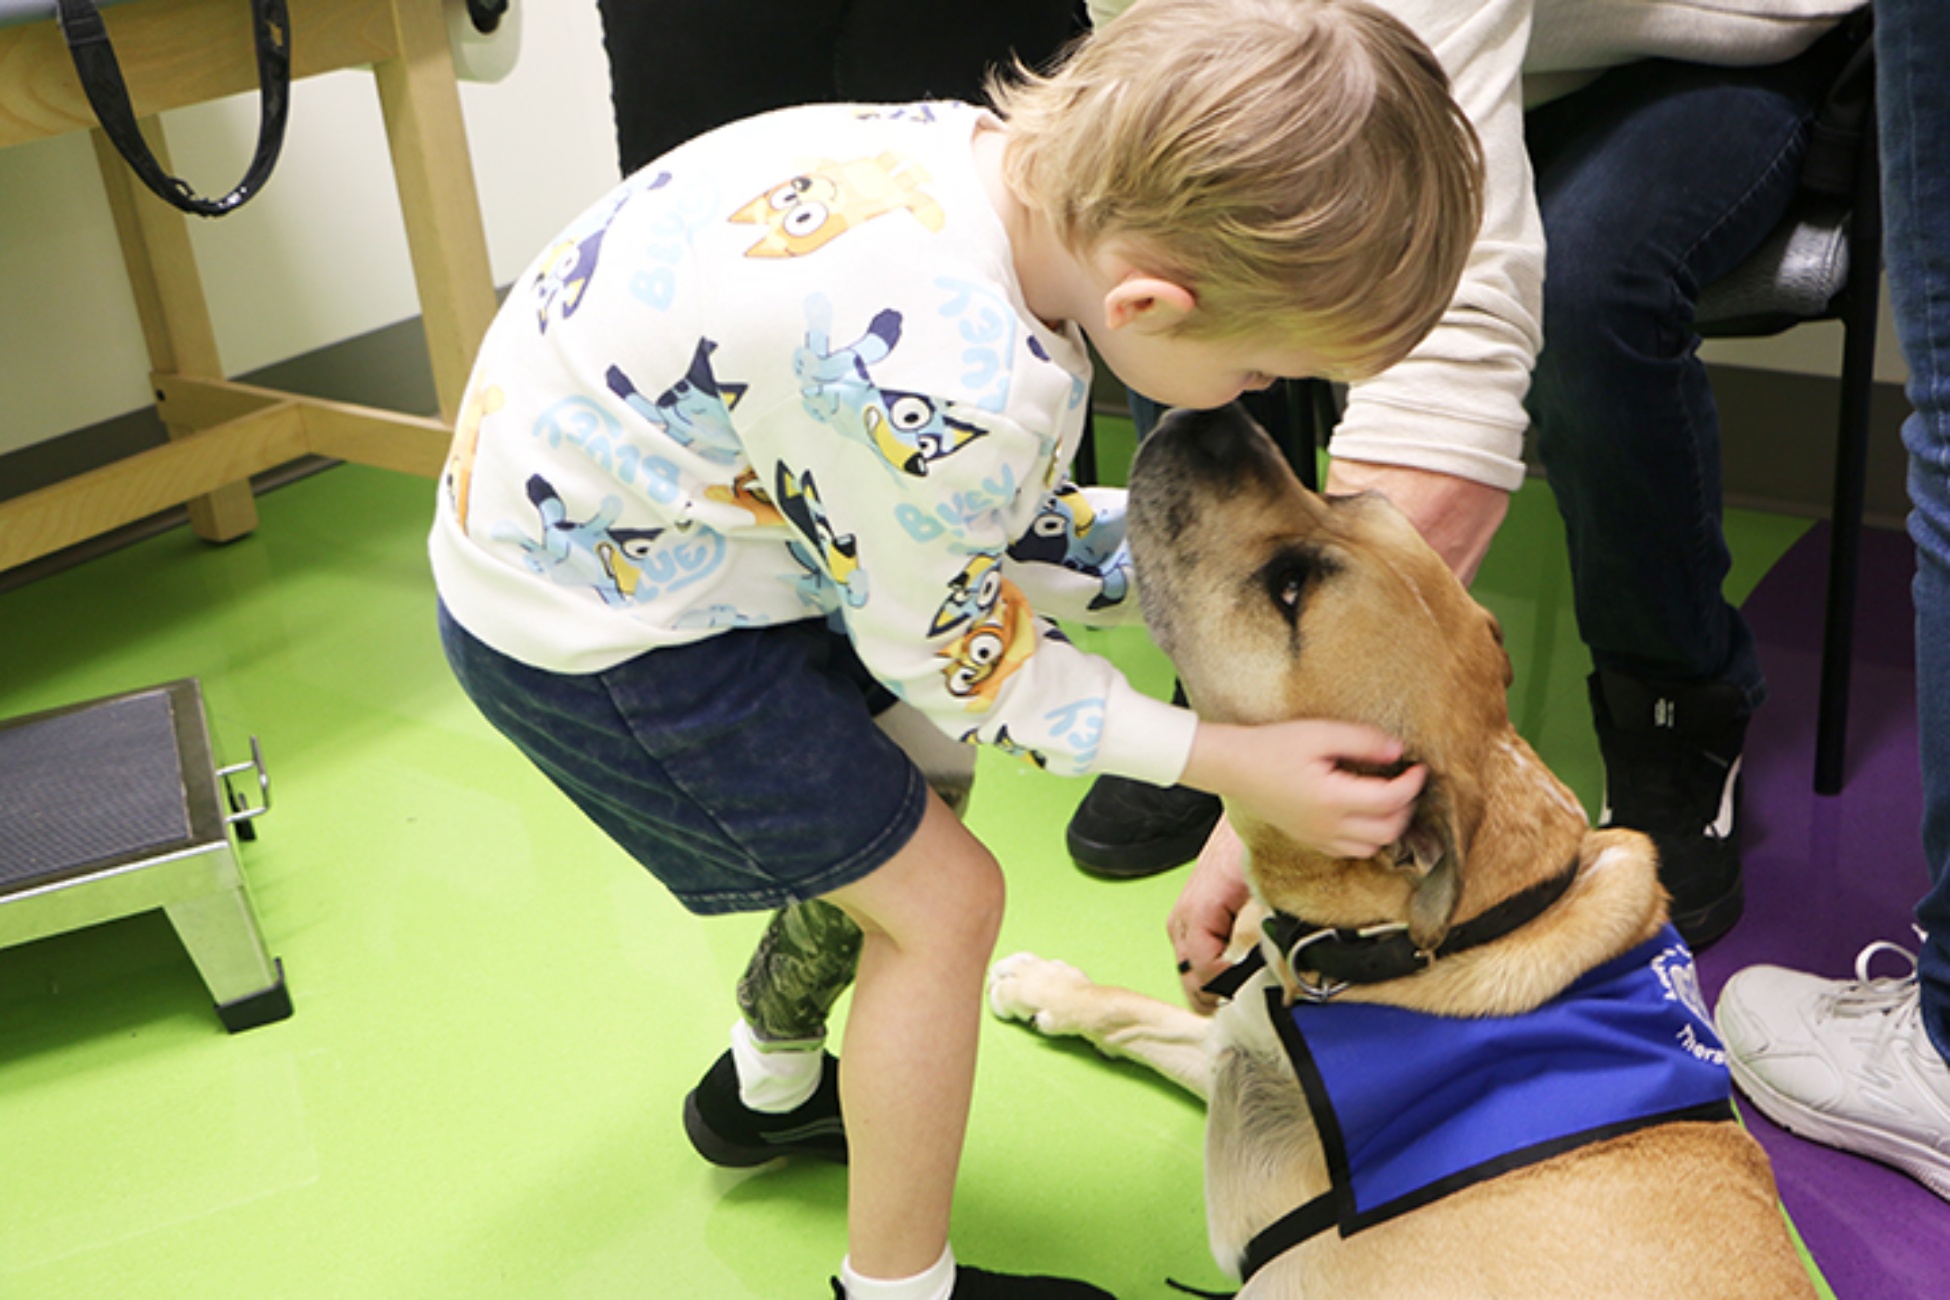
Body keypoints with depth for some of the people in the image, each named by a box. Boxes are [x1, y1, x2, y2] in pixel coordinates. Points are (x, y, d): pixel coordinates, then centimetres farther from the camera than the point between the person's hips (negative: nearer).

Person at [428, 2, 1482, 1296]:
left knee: (896, 787, 23)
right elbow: (948, 653, -15)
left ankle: (776, 1084, 46)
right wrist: (1228, 761, -11)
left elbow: (977, 523, 2)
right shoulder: (954, 390, -36)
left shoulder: (1006, 147, -11)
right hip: (588, 632, -8)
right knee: (941, 899, 0)